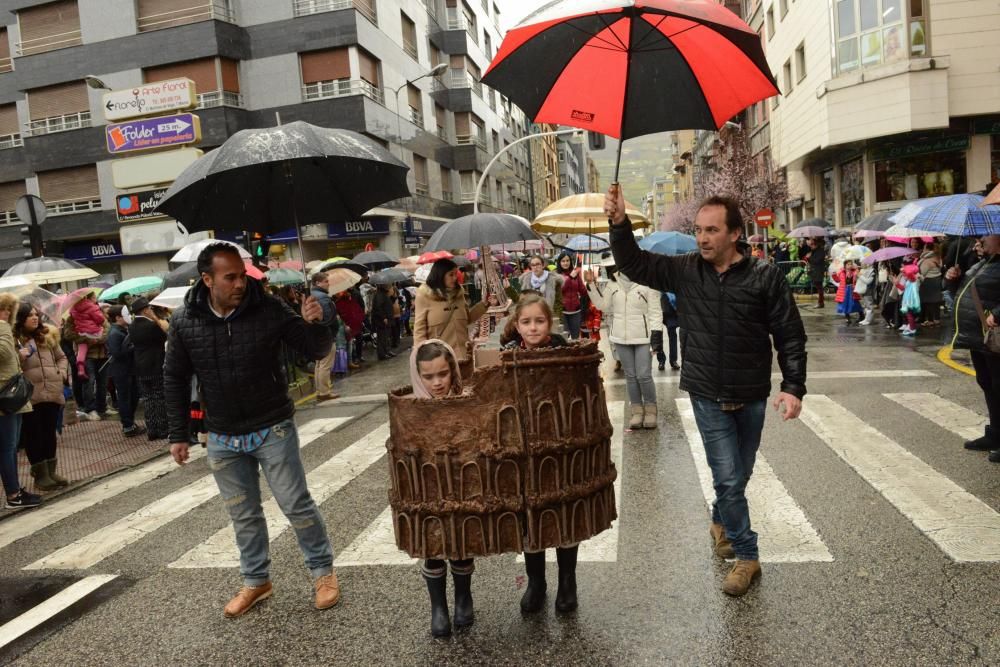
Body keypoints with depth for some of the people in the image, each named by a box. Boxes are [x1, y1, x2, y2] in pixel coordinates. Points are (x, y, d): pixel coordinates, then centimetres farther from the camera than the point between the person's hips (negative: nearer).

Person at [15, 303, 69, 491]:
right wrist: (20, 355, -24)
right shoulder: (14, 339, -3)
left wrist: (62, 374, 4)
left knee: (50, 432, 12)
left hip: (53, 392, 5)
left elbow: (61, 357, 20)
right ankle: (40, 475, 11)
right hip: (30, 395, -4)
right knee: (33, 434, 4)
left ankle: (51, 471, 22)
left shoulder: (48, 335, 12)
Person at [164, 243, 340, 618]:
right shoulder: (184, 322, -7)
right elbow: (175, 379, 4)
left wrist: (315, 324, -32)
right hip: (222, 439, 3)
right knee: (243, 515, 15)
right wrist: (178, 435, 4)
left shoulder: (269, 310, -14)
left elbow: (317, 351, -10)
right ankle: (256, 581, 33)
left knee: (297, 505, 4)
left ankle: (323, 571, 23)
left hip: (273, 429, -2)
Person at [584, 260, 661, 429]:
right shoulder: (613, 282, 5)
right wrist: (592, 285, -1)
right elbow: (603, 304, 8)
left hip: (643, 337, -4)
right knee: (630, 376, 11)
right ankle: (637, 410, 21)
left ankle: (650, 409, 16)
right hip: (621, 337, 4)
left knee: (644, 376, -4)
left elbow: (655, 312, -9)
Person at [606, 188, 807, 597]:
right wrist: (619, 224, -19)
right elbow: (634, 264, -2)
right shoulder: (685, 270, -4)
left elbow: (790, 336, -6)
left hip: (752, 396, 0)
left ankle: (721, 522, 45)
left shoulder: (764, 276, -10)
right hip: (707, 397, 0)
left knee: (739, 475, 17)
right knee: (728, 478, -1)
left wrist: (793, 387, -14)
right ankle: (746, 556, 16)